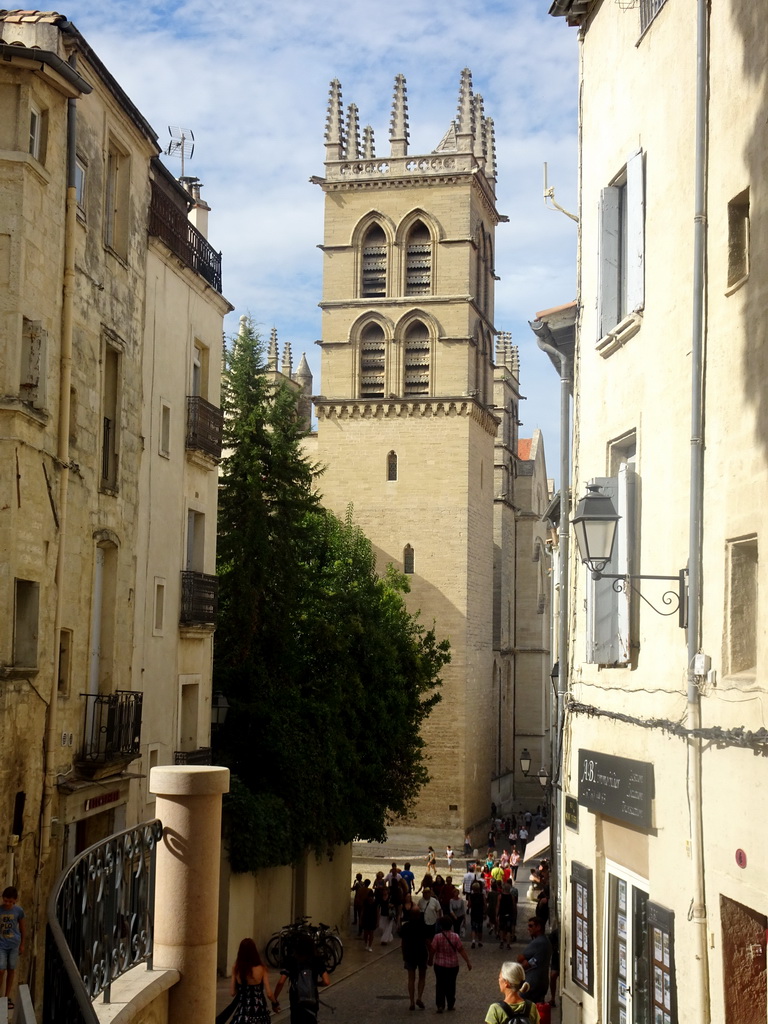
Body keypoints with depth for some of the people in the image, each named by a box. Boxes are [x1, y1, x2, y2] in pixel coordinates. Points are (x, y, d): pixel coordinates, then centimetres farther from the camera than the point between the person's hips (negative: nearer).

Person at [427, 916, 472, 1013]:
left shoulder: (437, 937, -12)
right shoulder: (455, 937, -9)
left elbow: (432, 950, -8)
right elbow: (461, 950, -7)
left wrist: (430, 960, 9)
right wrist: (468, 962, -2)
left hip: (440, 965, -1)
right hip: (453, 965, 1)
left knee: (440, 985, 5)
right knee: (451, 985, 15)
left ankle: (440, 1005, -4)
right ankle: (450, 1004, 23)